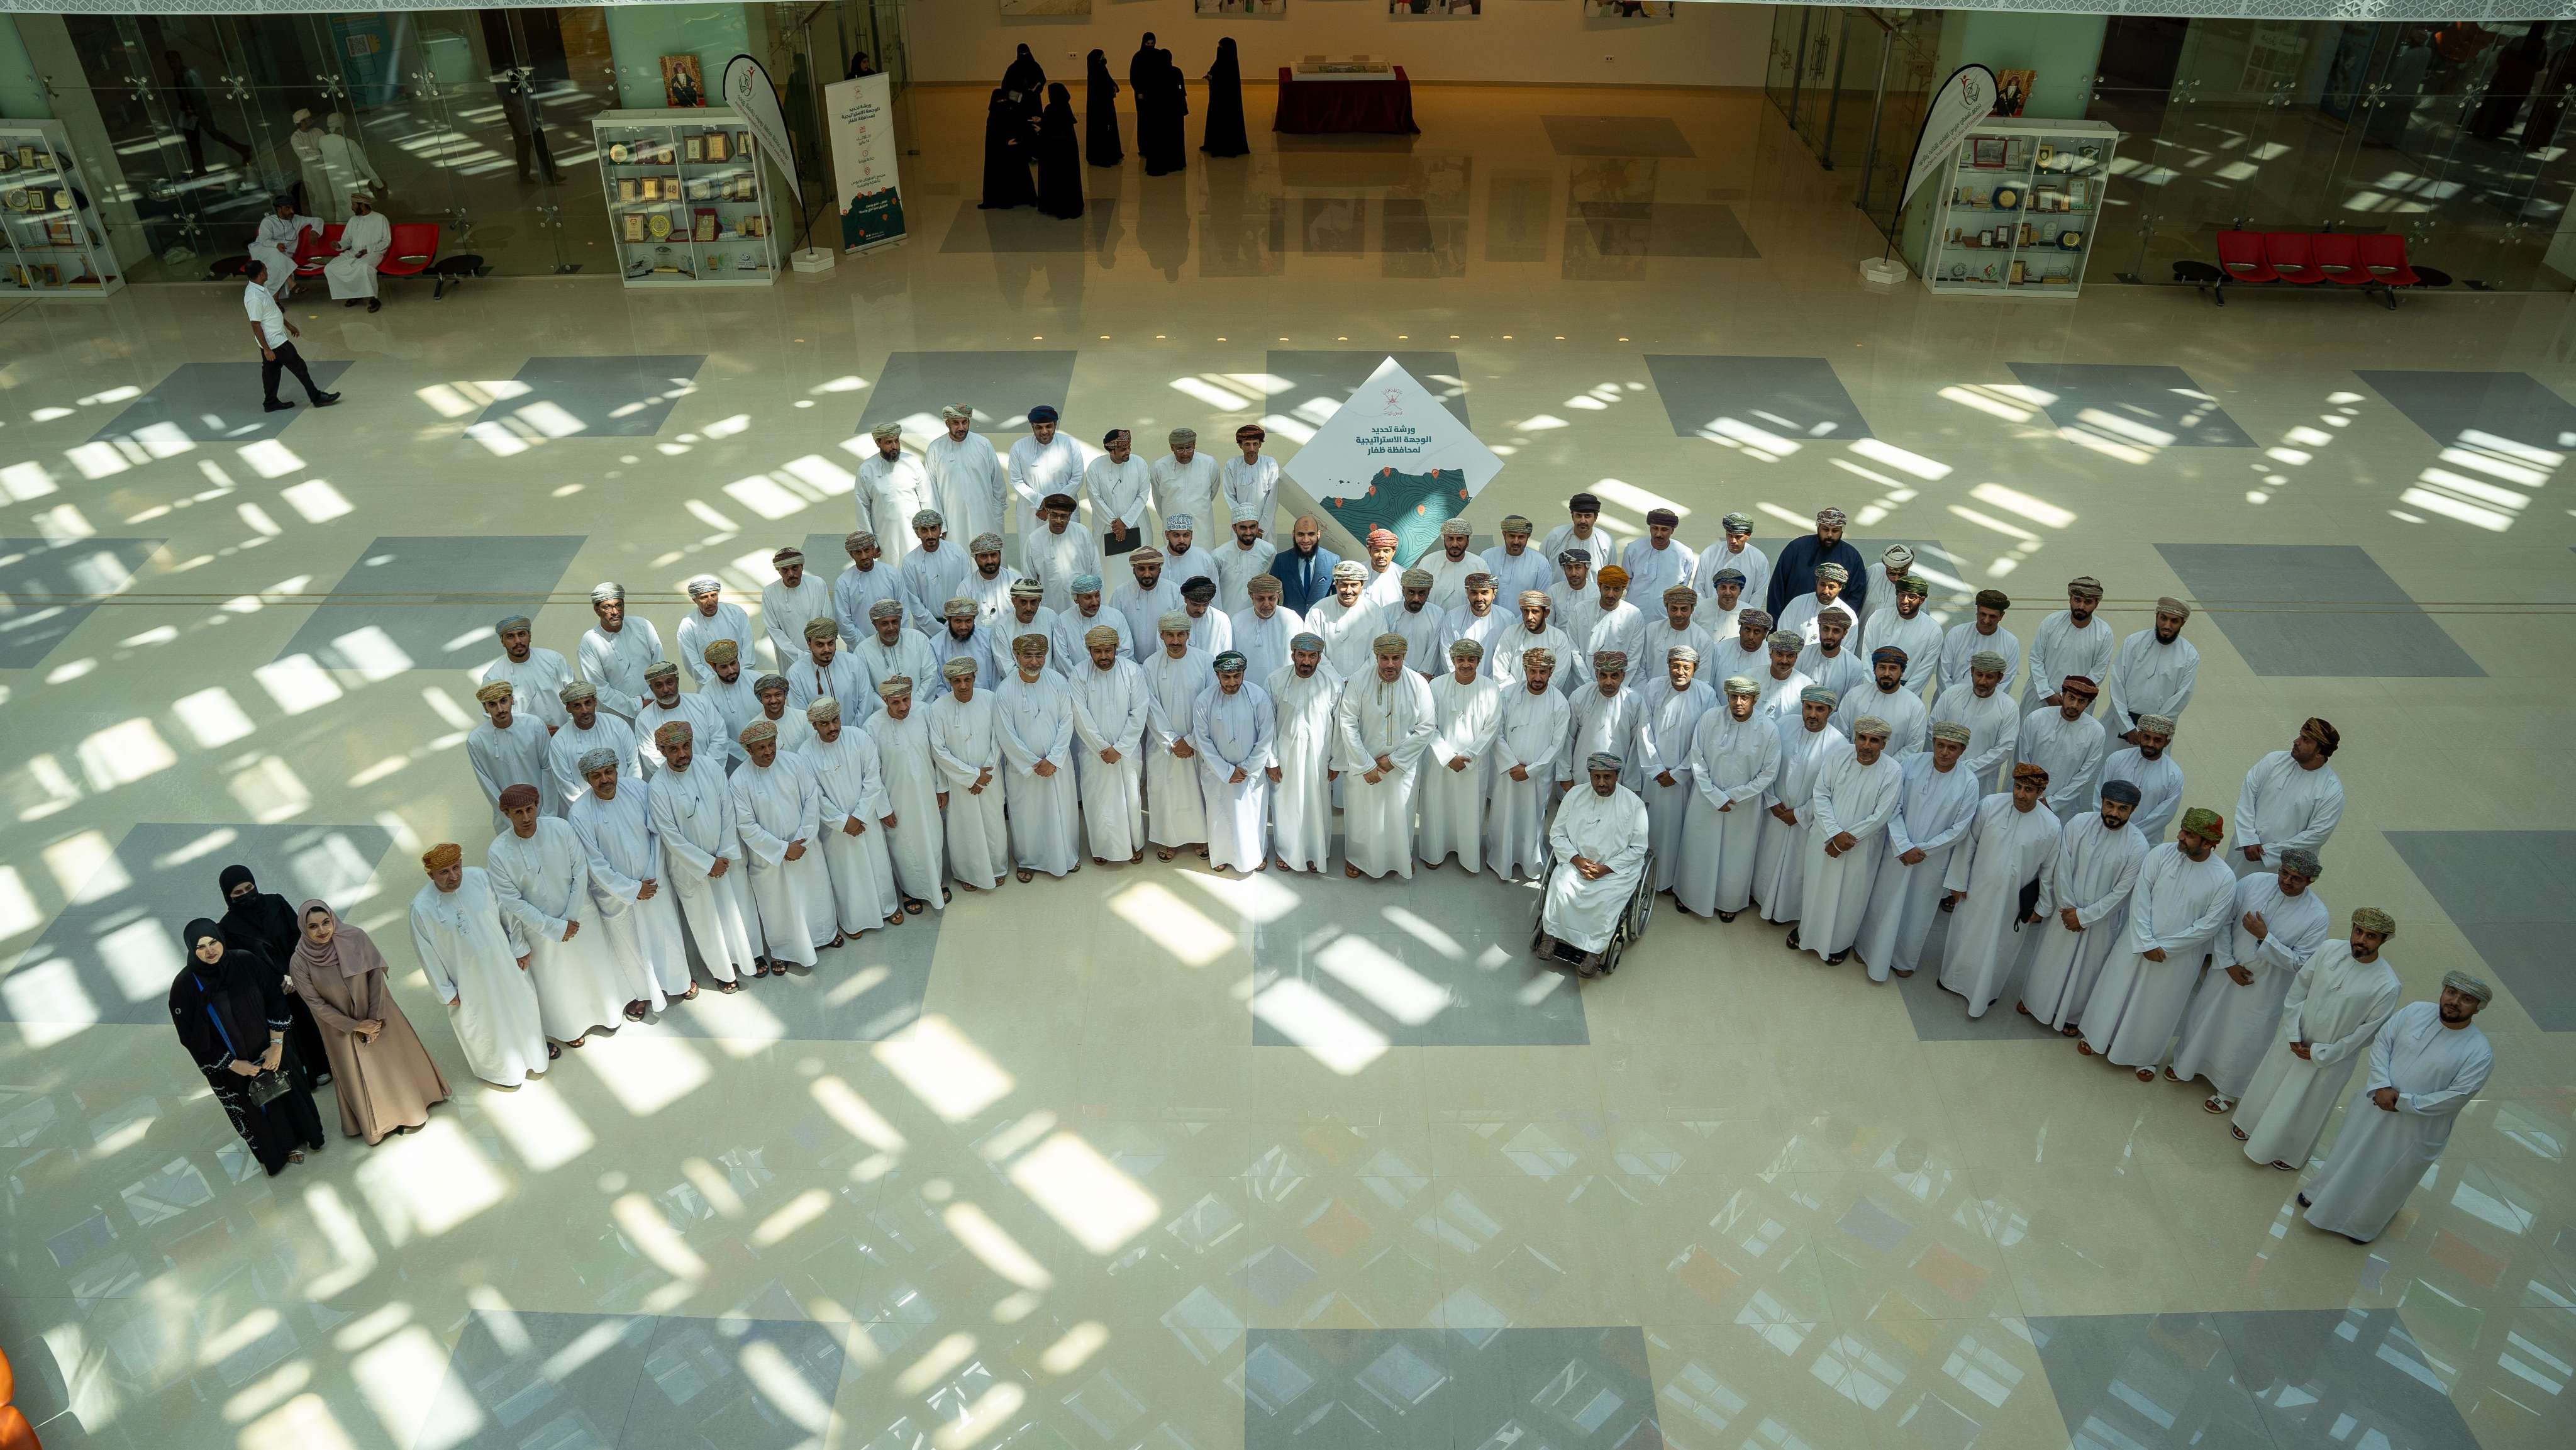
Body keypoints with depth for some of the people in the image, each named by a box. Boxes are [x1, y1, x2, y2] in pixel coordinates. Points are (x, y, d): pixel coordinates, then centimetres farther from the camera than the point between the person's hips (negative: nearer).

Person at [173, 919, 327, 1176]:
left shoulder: (247, 962, -16)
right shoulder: (185, 986, -21)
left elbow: (276, 1000, -8)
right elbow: (193, 1039, -15)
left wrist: (277, 1044, -13)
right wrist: (234, 1065, -15)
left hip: (269, 1051, 2)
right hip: (226, 1065, -2)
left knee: (285, 1091, 21)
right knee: (251, 1107, 17)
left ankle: (293, 1139, 50)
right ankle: (274, 1152, 43)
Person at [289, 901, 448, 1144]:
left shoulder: (356, 938, -22)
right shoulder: (301, 962, -23)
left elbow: (376, 976, -12)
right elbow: (316, 1004, -15)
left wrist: (376, 1017, -14)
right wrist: (355, 1026, -14)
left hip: (377, 1015, 1)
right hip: (342, 1026, -1)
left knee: (395, 1060, 18)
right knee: (358, 1076, 17)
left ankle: (408, 1108, 43)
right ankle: (373, 1123, 42)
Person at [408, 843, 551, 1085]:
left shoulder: (479, 877, -20)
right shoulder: (422, 908, -25)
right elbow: (428, 954, -14)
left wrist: (519, 948, 2)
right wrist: (447, 991, -7)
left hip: (503, 961, 3)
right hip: (467, 978, -3)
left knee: (521, 1002, 26)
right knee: (484, 1023, 19)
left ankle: (534, 1045, 56)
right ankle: (497, 1069, 48)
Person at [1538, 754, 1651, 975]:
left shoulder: (1634, 804, -7)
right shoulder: (1575, 796, 1)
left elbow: (1638, 848, -4)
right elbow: (1557, 833, 5)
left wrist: (1605, 869, -14)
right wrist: (1577, 860, -12)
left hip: (1617, 868, -2)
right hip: (1576, 861, 2)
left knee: (1606, 899, -29)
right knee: (1561, 888, -26)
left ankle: (1593, 952, -17)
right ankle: (1551, 934, -8)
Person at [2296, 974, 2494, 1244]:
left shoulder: (2480, 1053, -21)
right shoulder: (2415, 1011, -11)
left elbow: (2456, 1096, -21)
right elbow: (2381, 1042, -6)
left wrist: (2404, 1102, -21)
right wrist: (2382, 1086, -18)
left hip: (2416, 1128, -3)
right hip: (2376, 1102, 3)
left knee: (2388, 1179, 17)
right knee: (2349, 1153, 23)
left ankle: (2364, 1223, 42)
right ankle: (2324, 1195, 49)